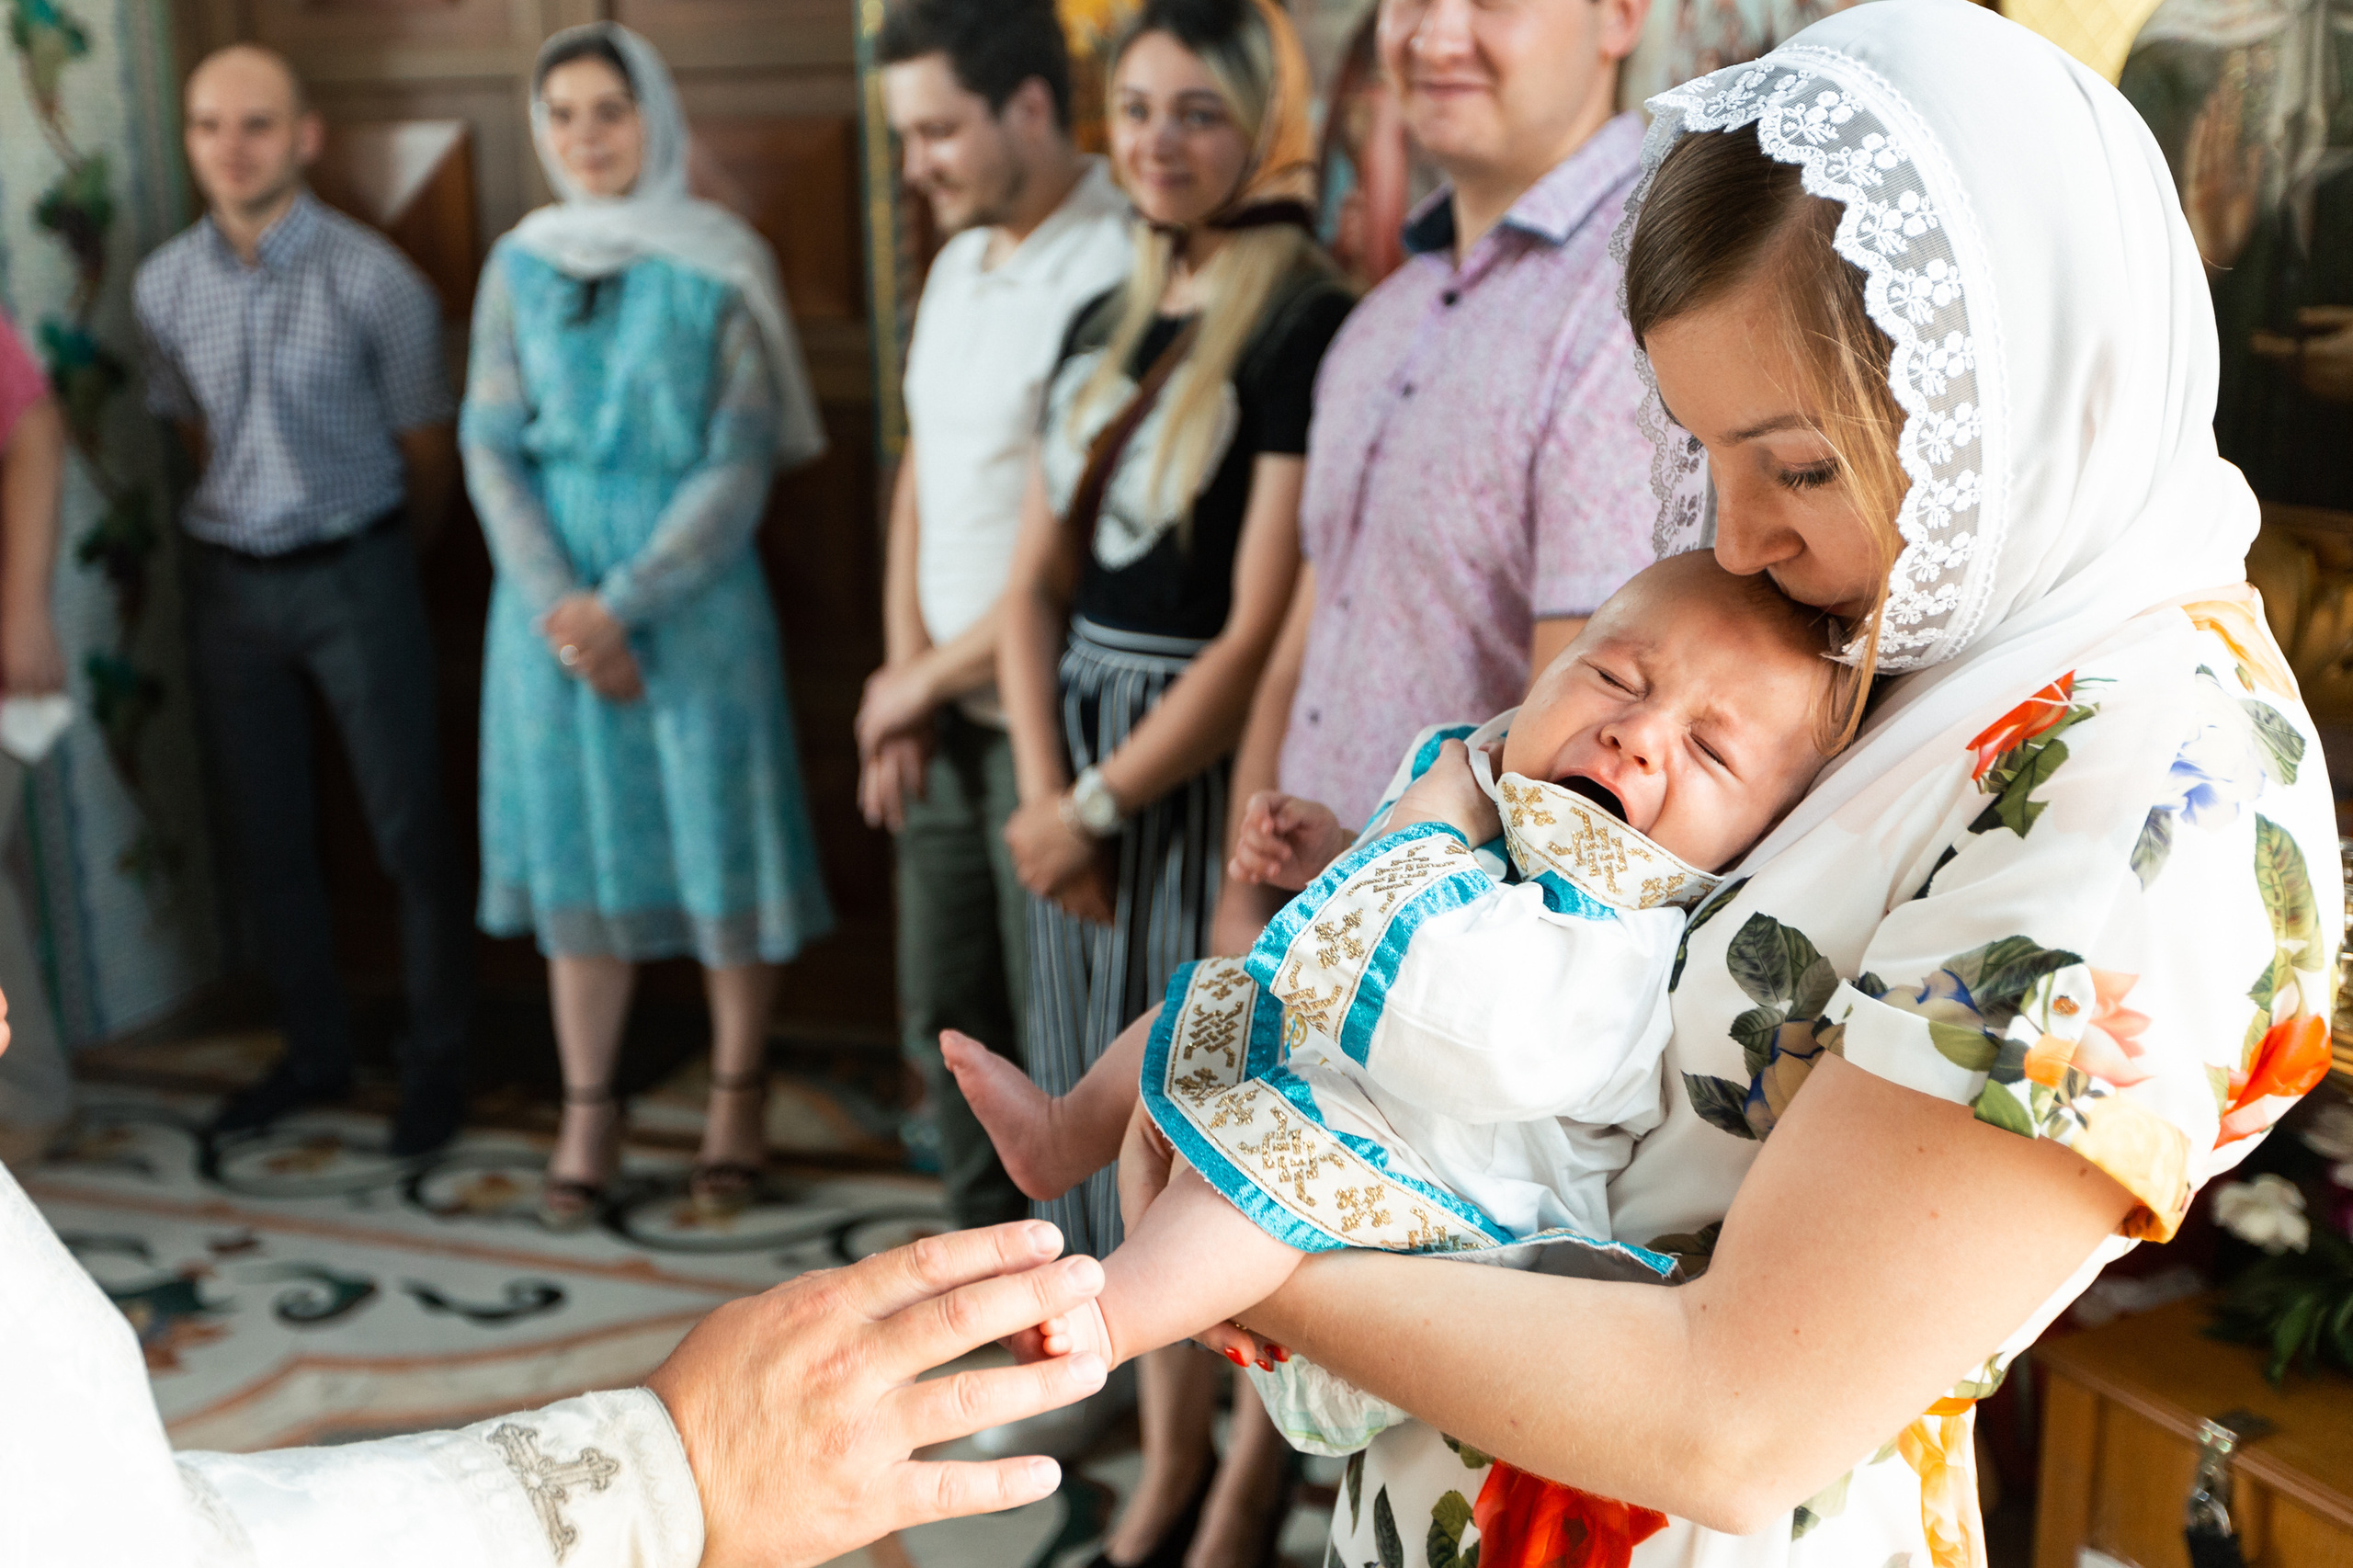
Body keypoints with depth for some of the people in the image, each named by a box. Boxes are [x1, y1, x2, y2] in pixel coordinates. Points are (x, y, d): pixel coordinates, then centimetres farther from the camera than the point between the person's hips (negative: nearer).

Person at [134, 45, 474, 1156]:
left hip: (355, 575, -4)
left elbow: (425, 447, -2)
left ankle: (436, 1065, 14)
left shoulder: (373, 280, -11)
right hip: (230, 580, 5)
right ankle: (316, 1052, 27)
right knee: (266, 834, 11)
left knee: (408, 829, 0)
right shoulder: (164, 286, 1)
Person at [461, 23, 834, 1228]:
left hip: (691, 591, -3)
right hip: (552, 596, 3)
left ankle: (738, 1096, 20)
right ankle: (588, 1112, 18)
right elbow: (492, 448, 2)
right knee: (573, 840, 7)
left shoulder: (719, 268, -4)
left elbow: (741, 464, -8)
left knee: (719, 839, 3)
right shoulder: (519, 266, 5)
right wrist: (557, 605, -11)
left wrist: (622, 604, -13)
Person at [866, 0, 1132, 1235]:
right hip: (943, 725, 9)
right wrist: (903, 676, 4)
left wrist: (928, 676, -9)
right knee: (948, 1026, 18)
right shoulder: (958, 264, 12)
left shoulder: (1113, 276, -18)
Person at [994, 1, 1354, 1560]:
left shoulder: (1309, 330, -13)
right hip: (1086, 777, 7)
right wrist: (1045, 788, -3)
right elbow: (1039, 578, 9)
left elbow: (1266, 629, -18)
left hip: (1218, 775, -7)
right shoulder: (1106, 325, 11)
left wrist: (1103, 801, -12)